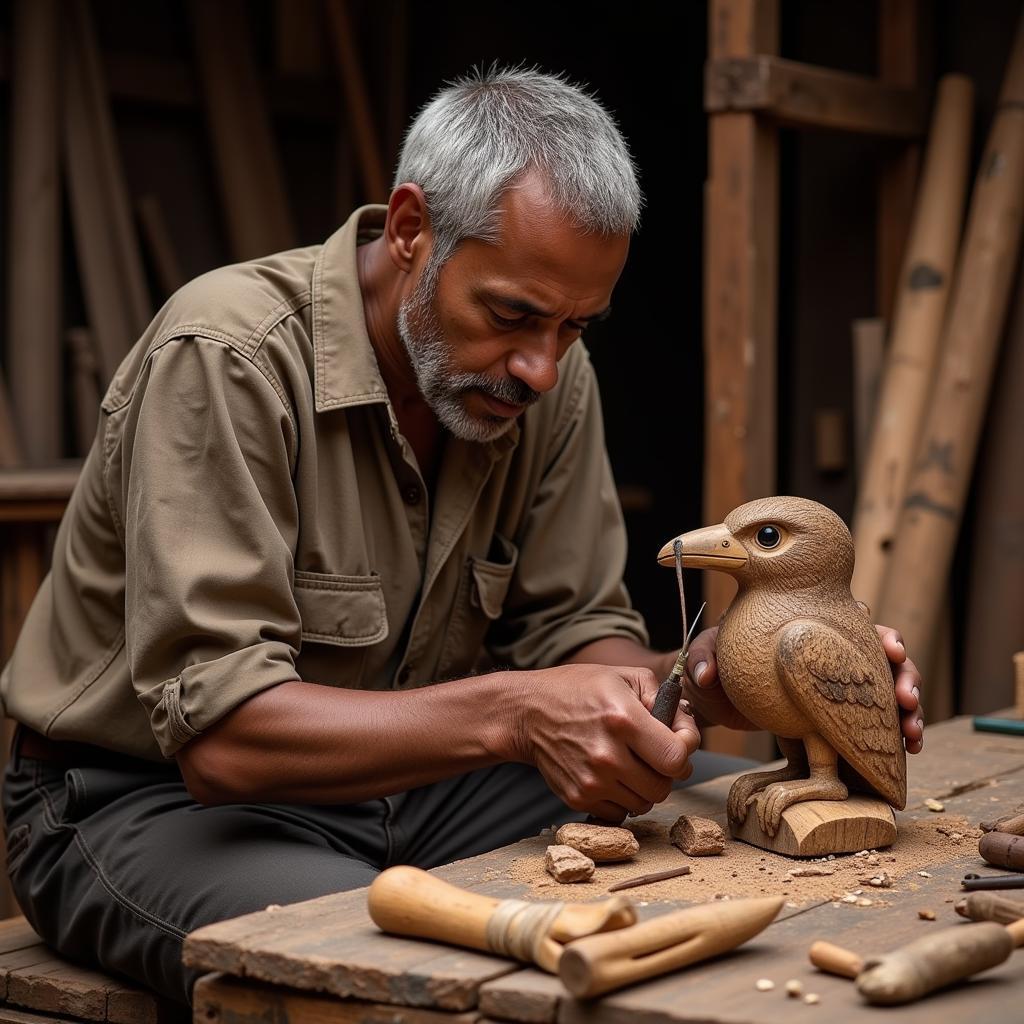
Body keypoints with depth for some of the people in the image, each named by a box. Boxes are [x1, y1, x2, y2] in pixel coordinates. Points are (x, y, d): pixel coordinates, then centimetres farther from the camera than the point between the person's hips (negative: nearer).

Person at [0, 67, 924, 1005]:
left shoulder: (550, 378, -4)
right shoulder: (225, 358, -24)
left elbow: (571, 632, -1)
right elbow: (221, 728, -30)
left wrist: (702, 684, -23)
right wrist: (510, 715, -41)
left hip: (394, 778, 5)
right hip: (155, 797, -5)